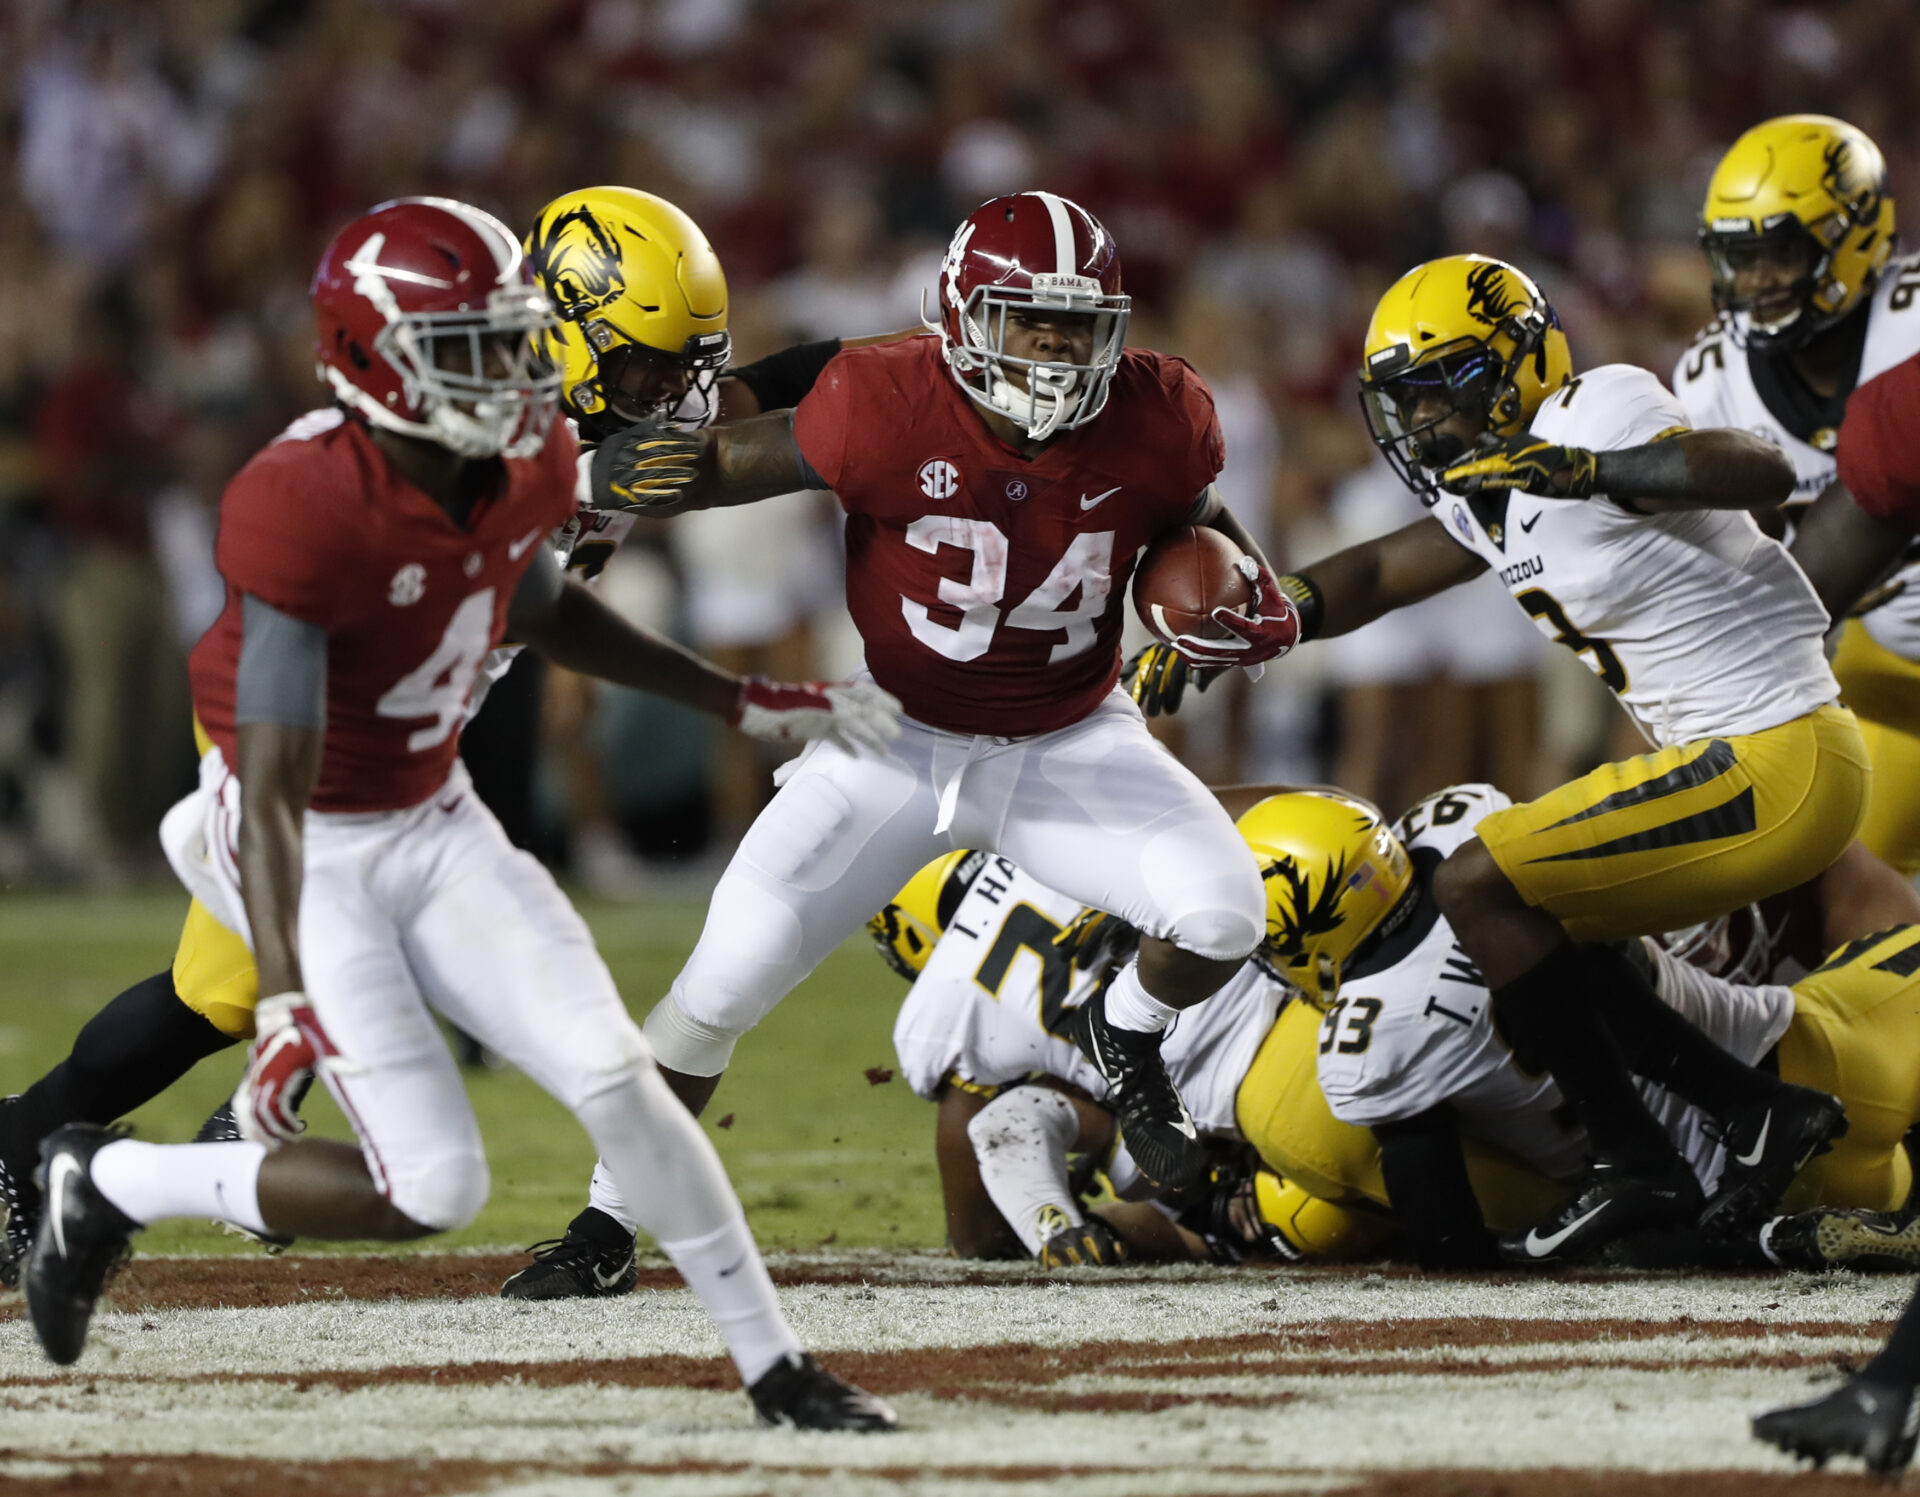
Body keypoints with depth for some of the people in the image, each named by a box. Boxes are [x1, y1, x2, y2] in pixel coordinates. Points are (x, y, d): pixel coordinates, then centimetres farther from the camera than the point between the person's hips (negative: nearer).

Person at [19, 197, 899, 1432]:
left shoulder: (526, 466, -6)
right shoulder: (307, 510, -30)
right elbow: (275, 782, -32)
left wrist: (743, 701, 20)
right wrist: (285, 997, -41)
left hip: (437, 823, 6)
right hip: (313, 854, -6)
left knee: (614, 1074, -6)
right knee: (434, 1188, -11)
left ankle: (775, 1365, 5)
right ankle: (111, 1186, 9)